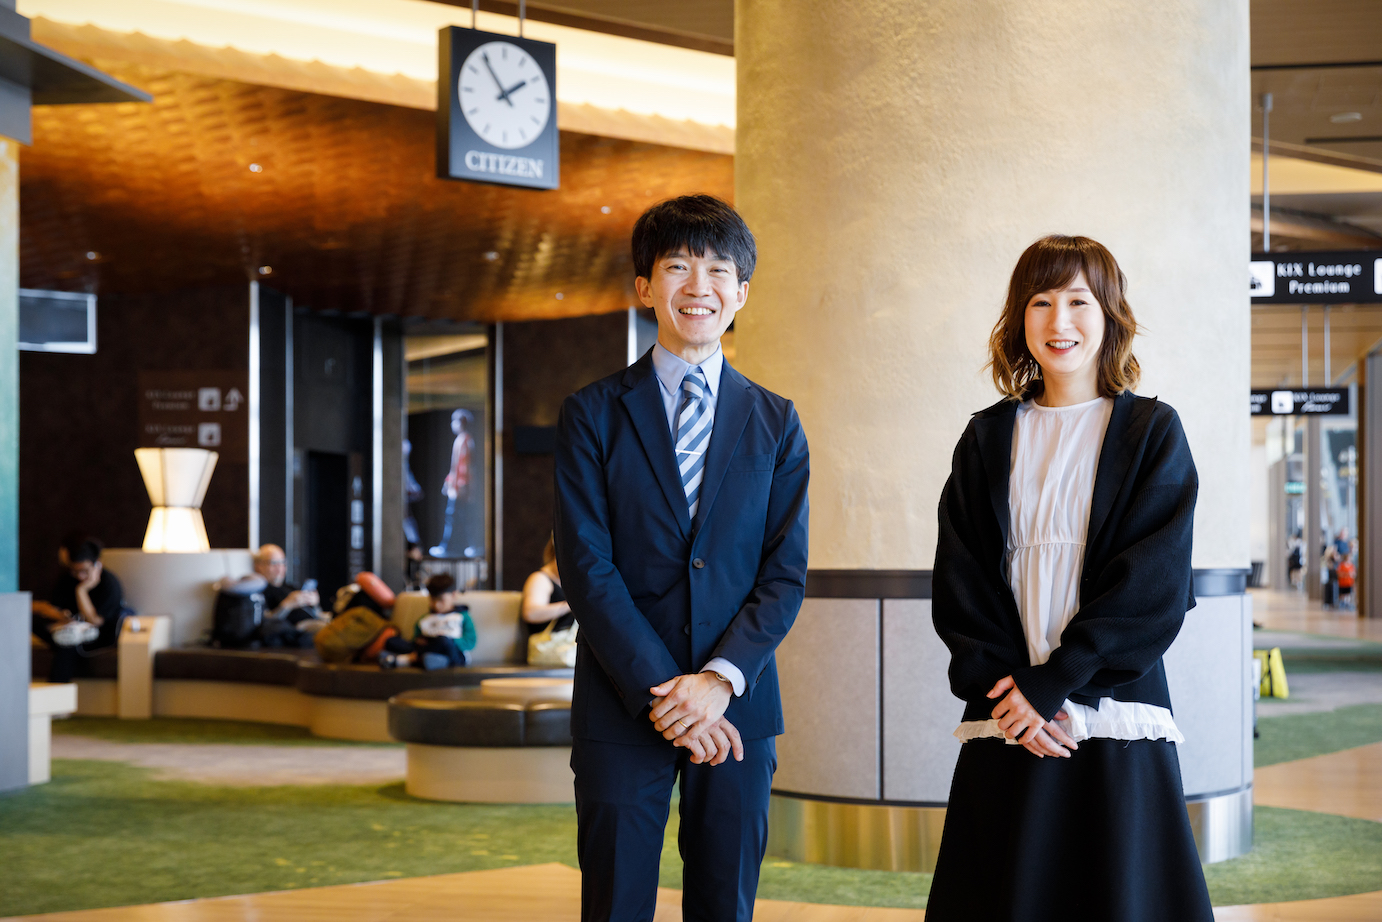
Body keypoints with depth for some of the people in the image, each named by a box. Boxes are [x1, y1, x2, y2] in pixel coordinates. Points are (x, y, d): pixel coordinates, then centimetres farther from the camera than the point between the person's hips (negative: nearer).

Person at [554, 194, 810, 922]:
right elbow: (586, 567, -5)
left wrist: (721, 680, -11)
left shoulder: (775, 423, 9)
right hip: (622, 710, -2)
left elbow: (786, 573, 4)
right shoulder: (593, 415, 2)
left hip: (737, 706, 2)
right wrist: (662, 693, -13)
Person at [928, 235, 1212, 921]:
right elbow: (957, 581, 5)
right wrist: (1004, 682, -10)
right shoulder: (988, 439, 11)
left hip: (1116, 720, -2)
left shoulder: (1151, 432, 3)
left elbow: (1153, 585, -7)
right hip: (1007, 720, 2)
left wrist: (1054, 683, -13)